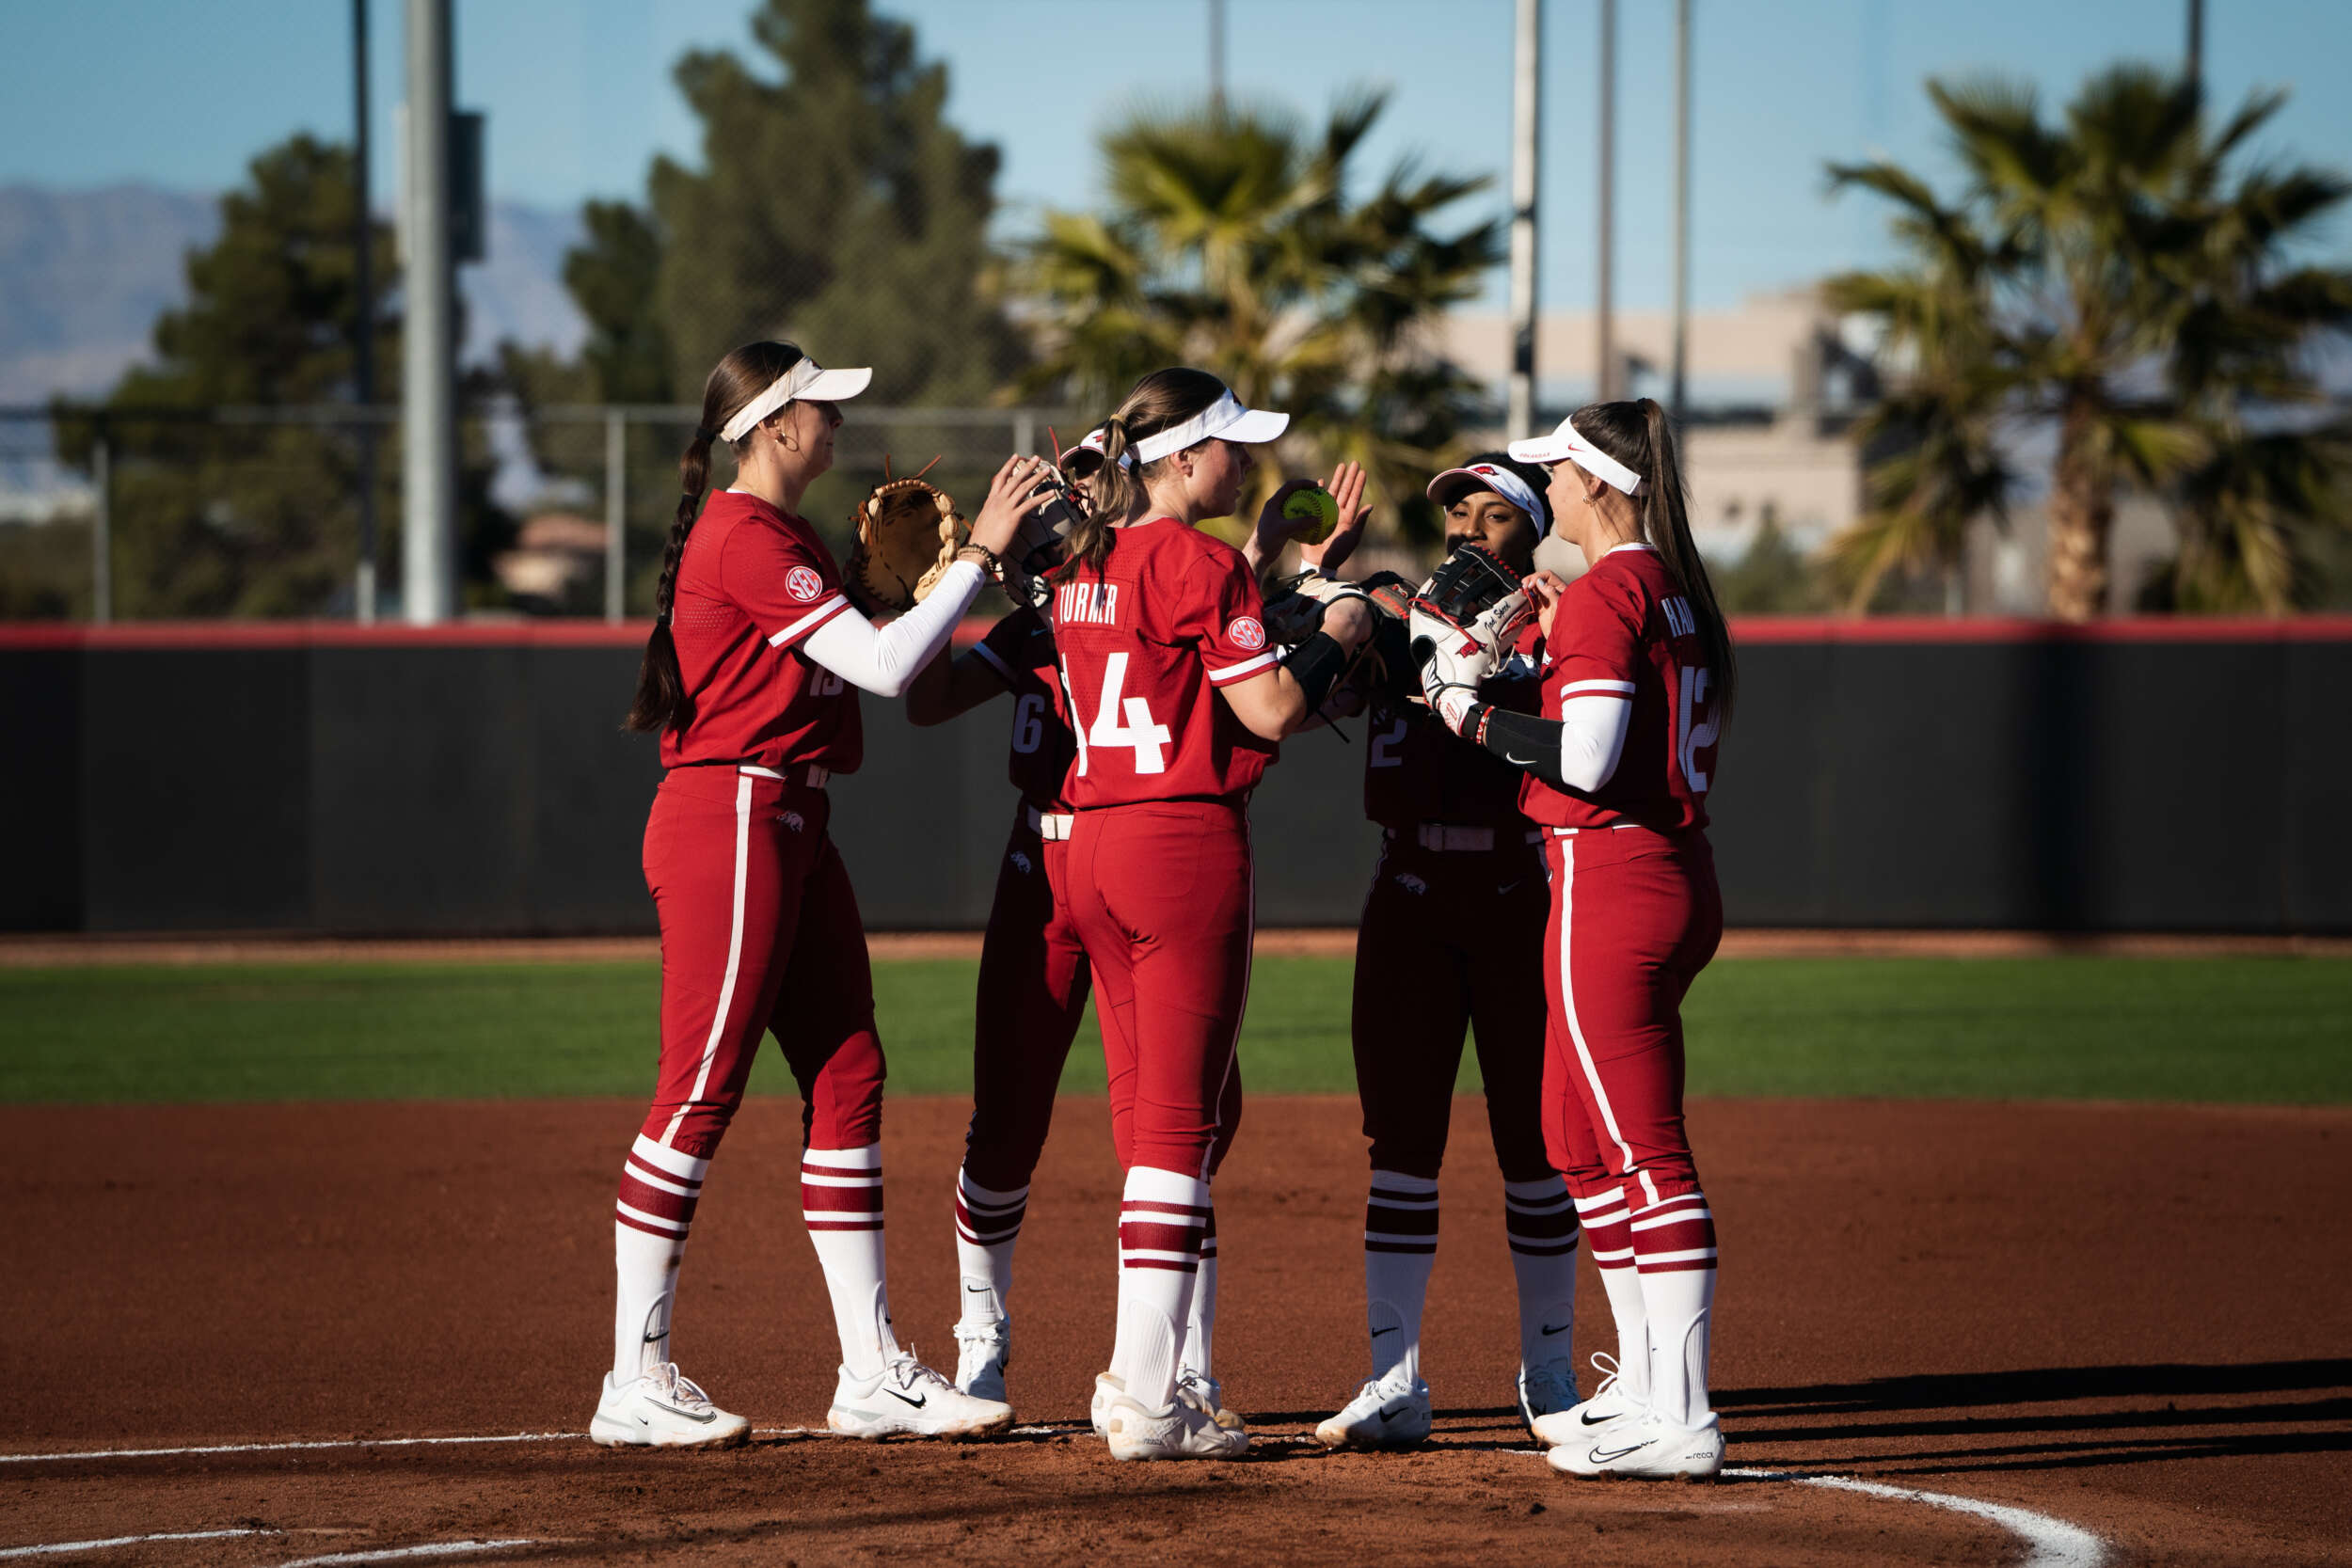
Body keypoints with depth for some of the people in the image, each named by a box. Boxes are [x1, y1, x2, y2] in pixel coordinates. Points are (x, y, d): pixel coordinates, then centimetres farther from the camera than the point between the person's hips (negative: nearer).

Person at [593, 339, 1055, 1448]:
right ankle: (635, 1385, -5)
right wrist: (980, 551, -13)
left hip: (792, 831, 11)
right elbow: (884, 667, -19)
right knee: (699, 1093, -8)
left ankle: (873, 1375, 10)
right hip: (731, 823, -11)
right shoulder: (747, 540, -14)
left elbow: (869, 660, 19)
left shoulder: (778, 539, 18)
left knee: (847, 1080, 8)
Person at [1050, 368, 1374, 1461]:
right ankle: (1148, 1401, -8)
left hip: (1093, 841, 8)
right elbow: (1270, 711, -13)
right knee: (1179, 1118, -6)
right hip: (1186, 841, -8)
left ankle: (1139, 1376, 17)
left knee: (1180, 1111, 17)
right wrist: (1338, 636, 3)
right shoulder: (1200, 563, -11)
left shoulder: (1086, 564, 13)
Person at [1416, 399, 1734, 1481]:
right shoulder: (1678, 590, 15)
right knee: (1576, 1137, 20)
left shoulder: (1606, 592, -13)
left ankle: (1679, 1423, -12)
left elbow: (1584, 759, -22)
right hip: (1678, 878, 10)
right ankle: (1644, 1386, 25)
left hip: (1608, 880, -10)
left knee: (1644, 1153, -10)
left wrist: (1471, 711, -10)